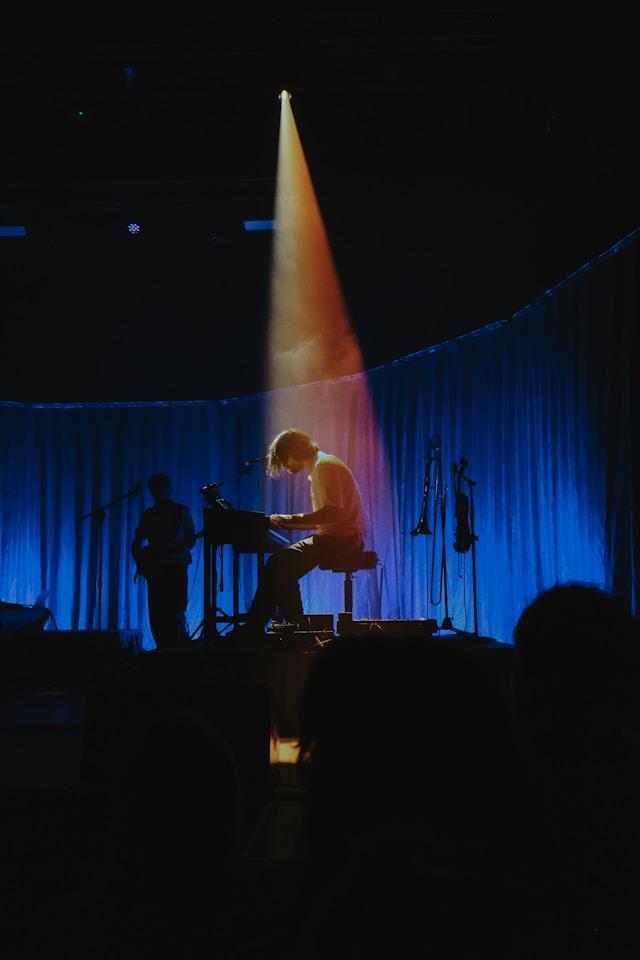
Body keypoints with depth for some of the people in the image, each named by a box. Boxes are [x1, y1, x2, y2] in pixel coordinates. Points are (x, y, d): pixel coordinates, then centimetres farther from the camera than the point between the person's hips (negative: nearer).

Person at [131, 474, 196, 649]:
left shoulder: (182, 511, 7)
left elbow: (191, 540, 3)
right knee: (157, 616, -3)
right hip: (154, 569, 3)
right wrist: (140, 562, -4)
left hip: (176, 567, -3)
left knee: (175, 613, -13)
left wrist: (171, 548, -14)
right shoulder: (148, 514, 14)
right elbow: (136, 543, 14)